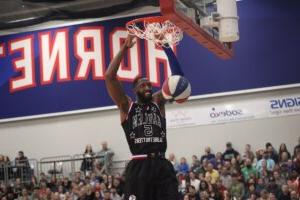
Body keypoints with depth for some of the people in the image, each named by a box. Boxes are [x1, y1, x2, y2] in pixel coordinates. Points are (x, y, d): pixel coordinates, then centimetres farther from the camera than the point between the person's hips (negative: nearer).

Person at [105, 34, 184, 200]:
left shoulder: (158, 102, 18)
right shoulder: (127, 106, 10)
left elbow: (176, 76, 11)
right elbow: (109, 77, -2)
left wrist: (166, 46, 1)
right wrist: (125, 47, -4)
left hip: (162, 165, 3)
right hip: (139, 167, -3)